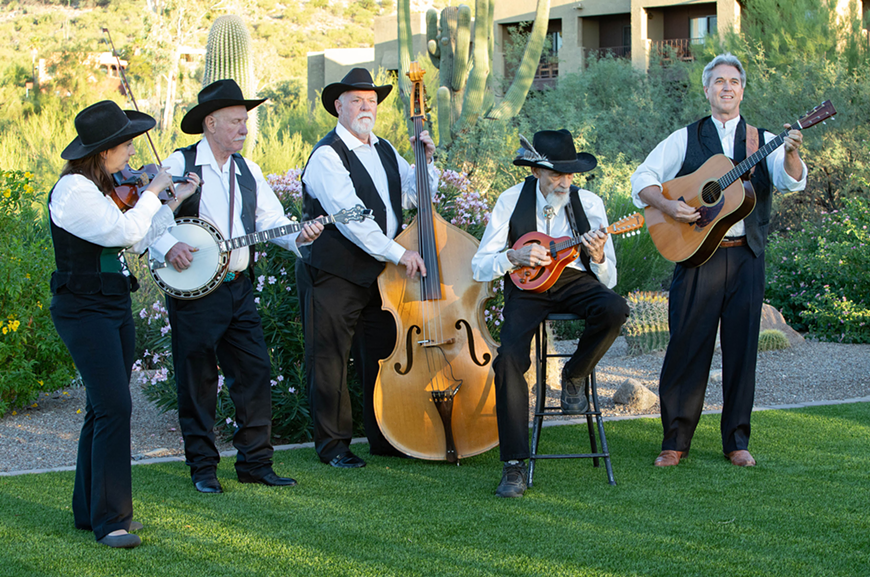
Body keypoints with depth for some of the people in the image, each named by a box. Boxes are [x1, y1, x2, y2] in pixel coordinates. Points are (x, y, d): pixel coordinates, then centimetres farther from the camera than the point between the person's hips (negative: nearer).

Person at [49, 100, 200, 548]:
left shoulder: (102, 188, 14)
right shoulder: (72, 190, -16)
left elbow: (137, 241, 17)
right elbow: (125, 231, -23)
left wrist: (175, 202, 14)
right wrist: (151, 193, -9)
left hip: (115, 307, 10)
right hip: (83, 309, -9)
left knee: (103, 409, 11)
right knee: (114, 407, -14)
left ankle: (91, 509, 20)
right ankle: (109, 520, -11)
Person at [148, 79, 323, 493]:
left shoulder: (248, 172, 14)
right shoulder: (179, 165, -4)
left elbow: (272, 219, 10)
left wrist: (298, 235, -9)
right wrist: (168, 246, -24)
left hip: (238, 288, 6)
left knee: (255, 372, 3)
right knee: (197, 380, 1)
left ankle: (255, 462, 12)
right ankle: (203, 467, 11)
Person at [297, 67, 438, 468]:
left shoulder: (384, 151, 14)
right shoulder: (327, 156, -12)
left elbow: (414, 195, 22)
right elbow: (350, 216, -21)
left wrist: (425, 161, 3)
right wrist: (398, 253, -23)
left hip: (379, 273, 7)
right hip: (334, 274, -7)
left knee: (382, 356, 11)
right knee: (330, 360, -2)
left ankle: (384, 439, 21)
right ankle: (333, 443, 8)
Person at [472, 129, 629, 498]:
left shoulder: (589, 204, -2)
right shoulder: (512, 201, -3)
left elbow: (609, 280, -1)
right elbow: (480, 267, -2)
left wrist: (598, 257, -22)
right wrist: (515, 256, -20)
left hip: (576, 280, 1)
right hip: (526, 285, -1)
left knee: (615, 309, -32)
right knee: (509, 359, -26)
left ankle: (574, 375, -2)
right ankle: (514, 465, -18)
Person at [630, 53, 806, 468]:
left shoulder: (762, 141, 11)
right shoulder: (686, 139, 9)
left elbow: (792, 181, -7)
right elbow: (642, 179, 5)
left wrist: (792, 154, -28)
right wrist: (668, 206, -13)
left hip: (746, 258, 1)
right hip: (696, 253, -1)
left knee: (742, 346, 3)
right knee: (687, 345, -3)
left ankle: (737, 442, 12)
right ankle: (675, 442, 5)